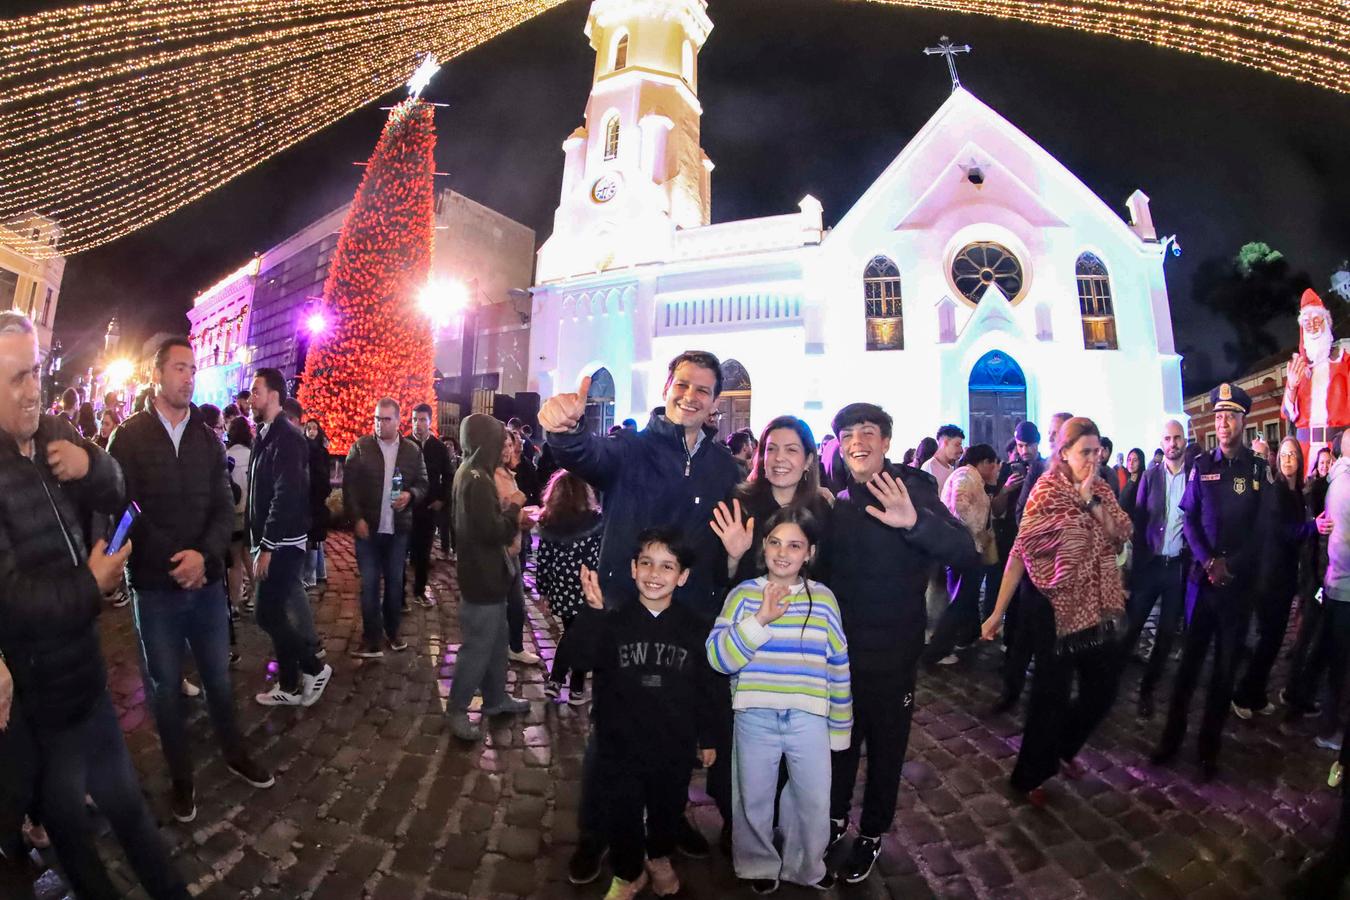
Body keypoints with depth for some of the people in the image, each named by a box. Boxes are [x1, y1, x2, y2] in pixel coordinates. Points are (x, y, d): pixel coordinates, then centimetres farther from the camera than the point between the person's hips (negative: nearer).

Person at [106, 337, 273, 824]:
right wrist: (174, 565, -14)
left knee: (218, 677, 14)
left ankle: (234, 753, 33)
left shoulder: (209, 439, 6)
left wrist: (204, 555, -17)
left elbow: (225, 508, 1)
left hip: (207, 581, 2)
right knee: (166, 686, 11)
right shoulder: (127, 438, -4)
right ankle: (180, 776, 28)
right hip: (155, 587, -2)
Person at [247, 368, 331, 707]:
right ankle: (289, 686, 23)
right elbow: (261, 494, 15)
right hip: (271, 541, 9)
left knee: (268, 615, -6)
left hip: (283, 543, -9)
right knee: (276, 612, 12)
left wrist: (266, 547, -21)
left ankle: (314, 668, 10)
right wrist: (258, 541, 14)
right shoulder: (265, 435, 13)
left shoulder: (287, 437, -16)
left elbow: (286, 497, -23)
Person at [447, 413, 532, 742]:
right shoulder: (478, 480, -23)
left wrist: (504, 507, 2)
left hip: (485, 573, 11)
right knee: (477, 646, 2)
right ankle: (457, 710, 16)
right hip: (483, 577, -11)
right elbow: (494, 531, -26)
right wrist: (514, 506, -12)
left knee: (497, 640, 20)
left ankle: (496, 698, 34)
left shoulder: (469, 472, 10)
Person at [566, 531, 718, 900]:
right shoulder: (615, 621, -11)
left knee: (668, 808, 22)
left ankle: (660, 859, 52)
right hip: (622, 744, -1)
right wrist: (593, 610, -38)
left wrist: (707, 738, 6)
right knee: (624, 813, 13)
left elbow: (705, 687, 0)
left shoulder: (693, 628, -8)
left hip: (674, 746, 1)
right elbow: (583, 658, -26)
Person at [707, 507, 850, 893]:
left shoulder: (823, 598, -1)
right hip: (755, 718, -1)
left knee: (814, 802, 12)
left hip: (809, 719, 1)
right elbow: (718, 657, -13)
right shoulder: (743, 594, -5)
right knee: (753, 799, 14)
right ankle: (759, 865, 40)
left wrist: (839, 726, 7)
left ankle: (806, 867, 39)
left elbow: (838, 666, 5)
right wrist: (760, 620, -23)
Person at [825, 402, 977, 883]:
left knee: (885, 749, 16)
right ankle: (835, 818, 45)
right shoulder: (835, 500, -2)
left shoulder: (914, 492, -13)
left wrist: (915, 522, -43)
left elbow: (967, 555, -28)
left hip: (892, 655, -3)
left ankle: (871, 835, 39)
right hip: (839, 649, 3)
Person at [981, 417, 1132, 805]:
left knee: (1102, 692, 15)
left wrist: (1091, 500, -20)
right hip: (1061, 610, -6)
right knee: (1051, 697, 4)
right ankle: (1030, 776, 25)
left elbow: (1122, 535, -7)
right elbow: (1021, 553, -16)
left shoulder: (1102, 490, 6)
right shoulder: (1047, 491, -13)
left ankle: (1063, 749, 41)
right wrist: (997, 613, -19)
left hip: (1101, 610, 6)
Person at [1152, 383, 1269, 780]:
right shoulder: (1202, 465, 4)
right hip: (1203, 577, 1)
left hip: (1240, 581, 0)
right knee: (1190, 660, 5)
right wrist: (1209, 562, -11)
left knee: (1226, 667, 8)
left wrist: (1230, 565, -12)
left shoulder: (1259, 468, 1)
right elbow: (1190, 519, 3)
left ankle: (1209, 747, 19)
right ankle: (1172, 737, 17)